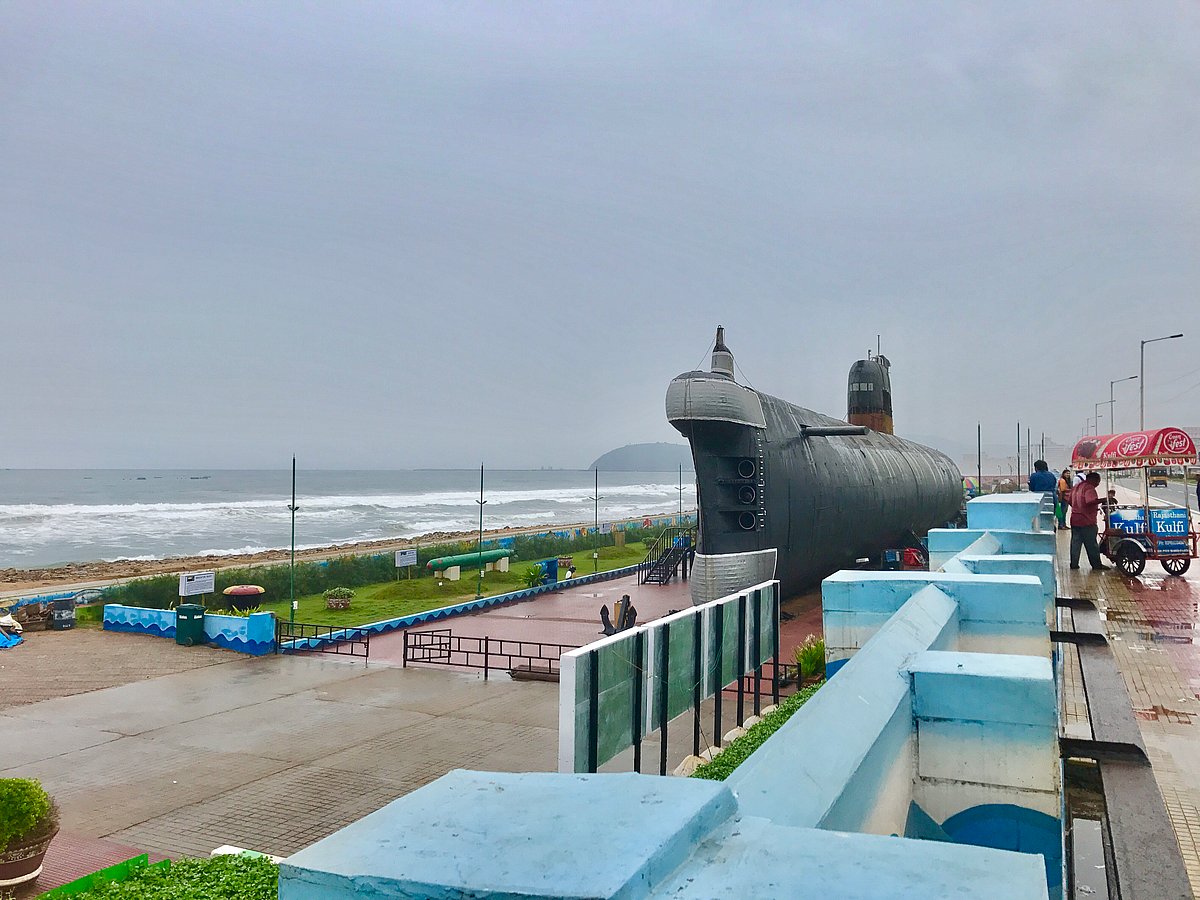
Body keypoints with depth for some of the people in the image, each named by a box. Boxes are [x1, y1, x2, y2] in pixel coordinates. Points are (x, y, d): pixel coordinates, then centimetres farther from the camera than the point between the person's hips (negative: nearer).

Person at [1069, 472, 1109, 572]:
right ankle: (1097, 565, 7)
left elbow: (1071, 501, 21)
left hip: (1075, 520, 8)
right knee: (1091, 544, 0)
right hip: (1087, 521, -8)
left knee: (1075, 543, 9)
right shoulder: (1089, 488, -14)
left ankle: (1074, 563, 9)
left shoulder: (1076, 487, 14)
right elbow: (1090, 501, -31)